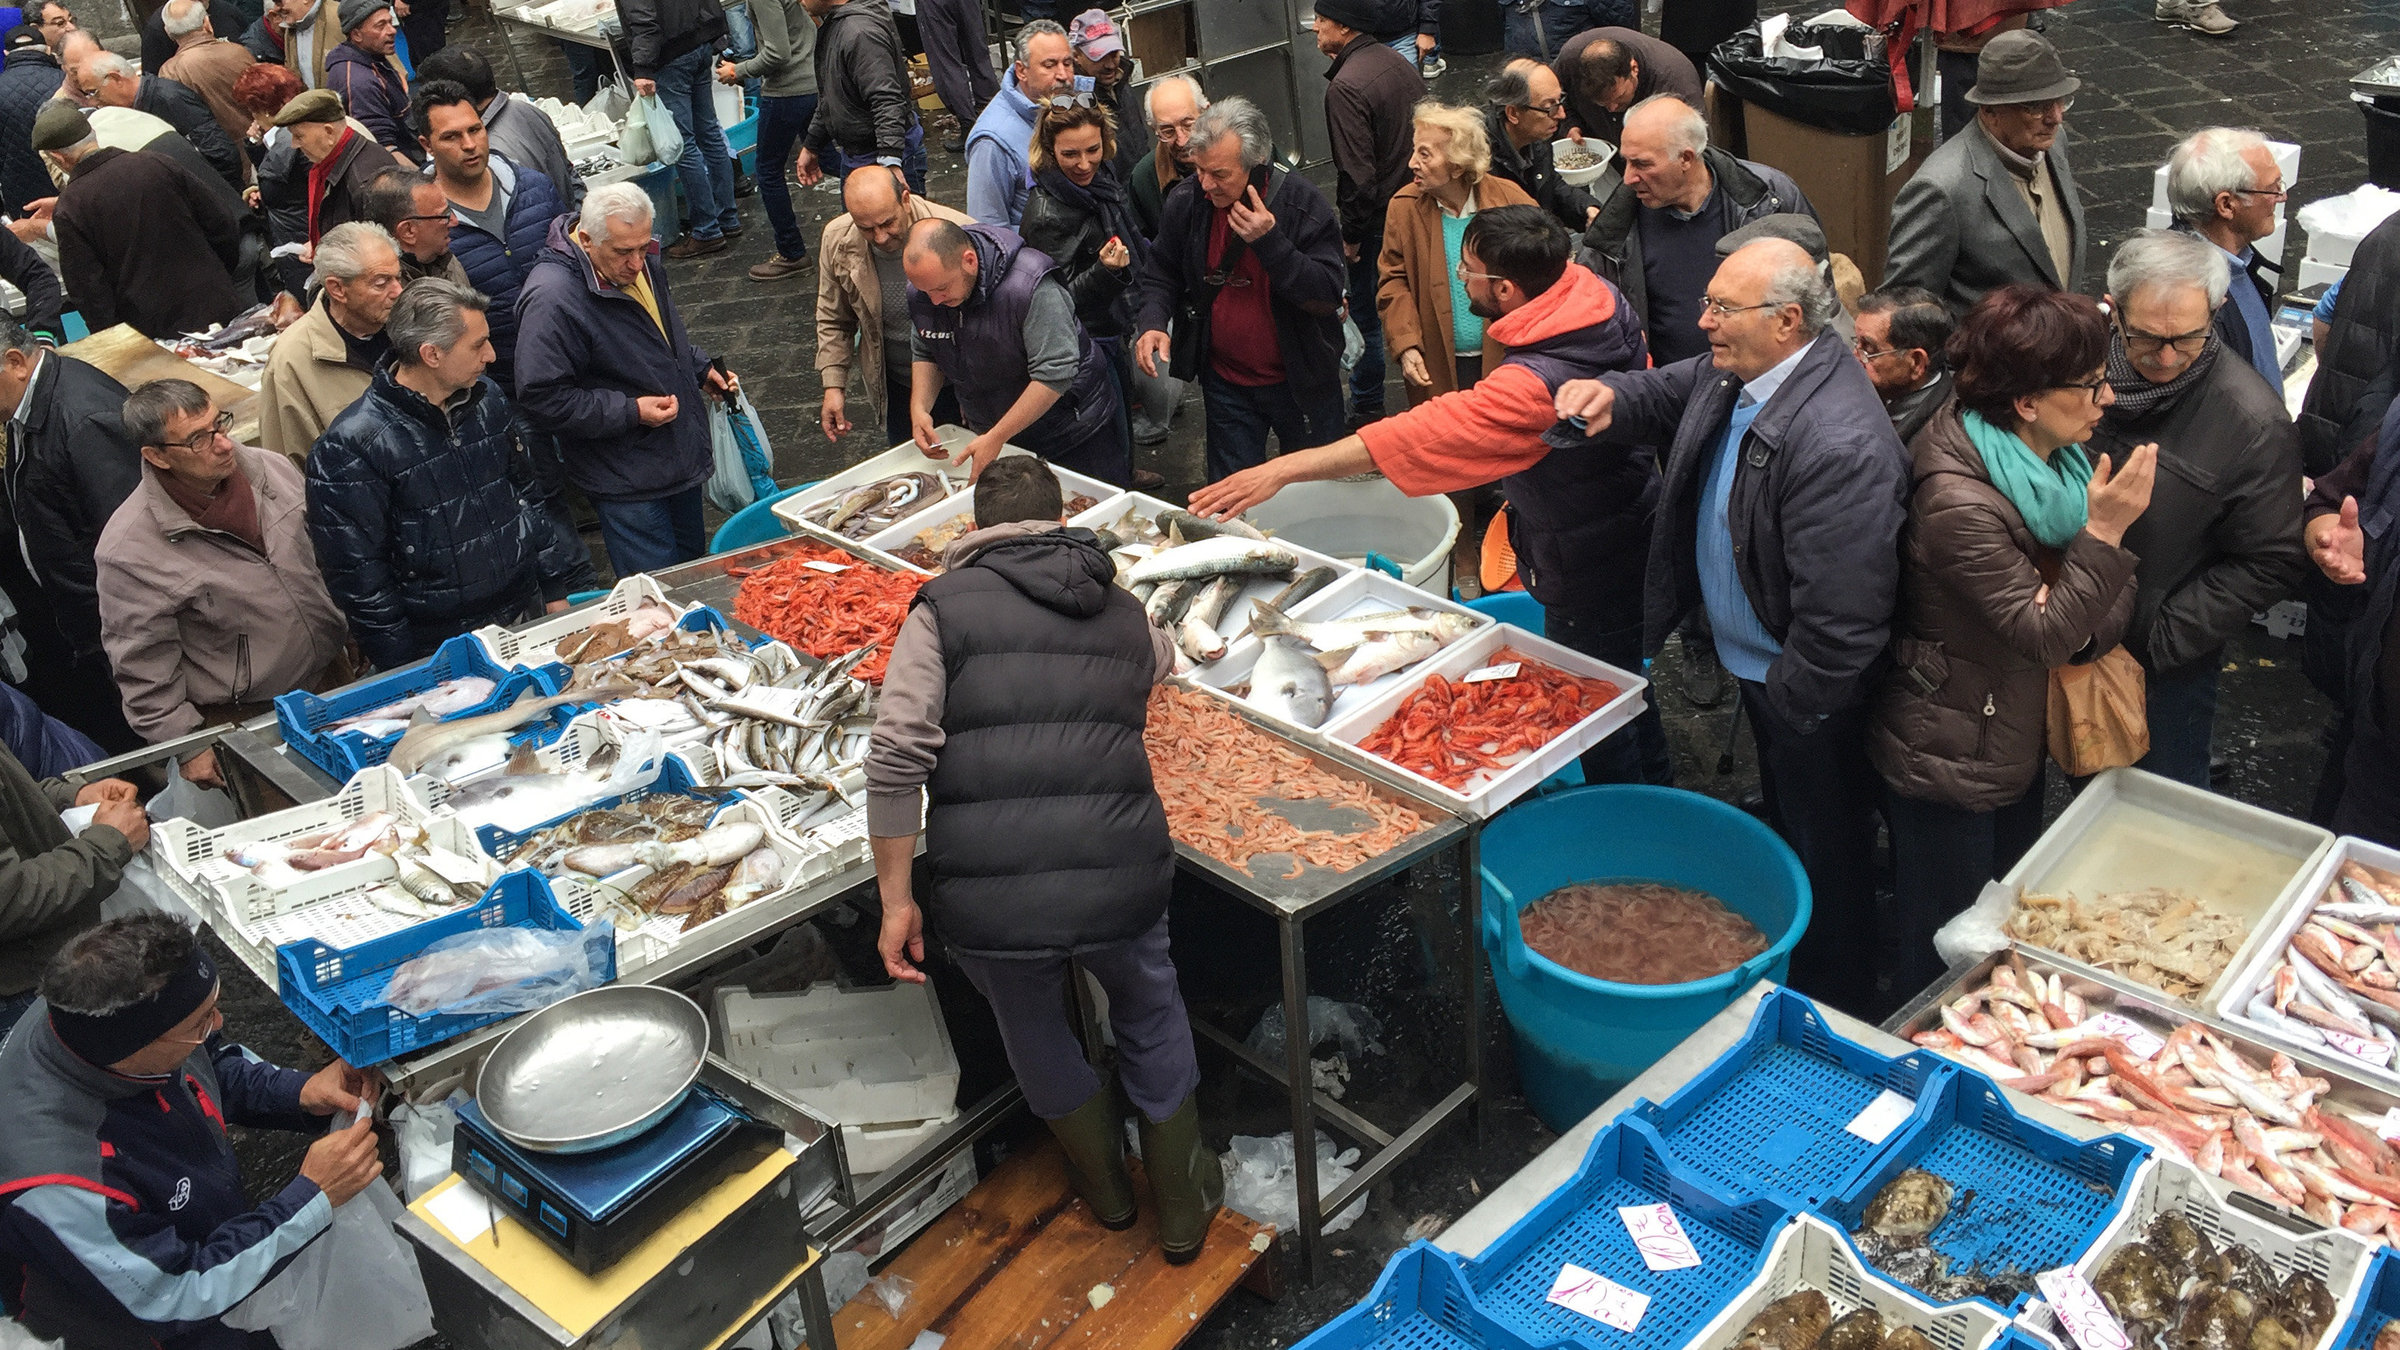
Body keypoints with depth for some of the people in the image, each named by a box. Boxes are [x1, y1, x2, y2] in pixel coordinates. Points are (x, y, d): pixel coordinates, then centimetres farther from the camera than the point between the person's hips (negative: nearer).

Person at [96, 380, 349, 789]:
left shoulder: (273, 469, -6)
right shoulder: (129, 550, -22)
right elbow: (143, 664, -14)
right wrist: (189, 745, -11)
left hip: (333, 676, 5)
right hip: (247, 721, -5)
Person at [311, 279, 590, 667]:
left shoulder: (486, 398, 4)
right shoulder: (349, 448, -16)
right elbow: (357, 576, -13)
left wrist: (558, 587, 11)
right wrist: (405, 673, -12)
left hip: (530, 618, 6)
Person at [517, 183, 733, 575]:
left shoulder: (640, 264, 1)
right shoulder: (551, 298, -27)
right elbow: (541, 398, -26)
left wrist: (700, 368, 10)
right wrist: (630, 412, -26)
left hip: (682, 455, 9)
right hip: (627, 483, -8)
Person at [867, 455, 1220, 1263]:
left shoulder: (946, 606, 3)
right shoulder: (1124, 614, 13)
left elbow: (896, 757, -8)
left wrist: (896, 901, -2)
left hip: (987, 903, -1)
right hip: (1120, 884, 2)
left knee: (1031, 1026, 30)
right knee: (1149, 1014, 31)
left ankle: (1104, 1184, 50)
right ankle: (1183, 1205, 44)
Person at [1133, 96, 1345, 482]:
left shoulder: (1302, 202, -20)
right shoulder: (1185, 201, -9)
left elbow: (1328, 295, -23)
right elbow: (1162, 274, 7)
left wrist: (1269, 241, -34)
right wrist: (1153, 322, -13)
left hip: (1302, 381, -2)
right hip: (1225, 383, 2)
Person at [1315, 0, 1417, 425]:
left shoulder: (1346, 86, -24)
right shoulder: (1401, 64, 4)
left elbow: (1356, 173, -25)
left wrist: (1351, 233, -15)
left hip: (1377, 218, -8)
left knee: (1365, 312, 7)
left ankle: (1367, 408, 18)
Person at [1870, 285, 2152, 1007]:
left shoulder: (2061, 458, -3)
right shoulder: (1959, 503, -32)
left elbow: (2117, 597, 0)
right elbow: (2043, 637, -26)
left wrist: (2082, 621, -22)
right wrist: (2102, 533, -35)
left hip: (2018, 740, 9)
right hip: (1952, 761, -9)